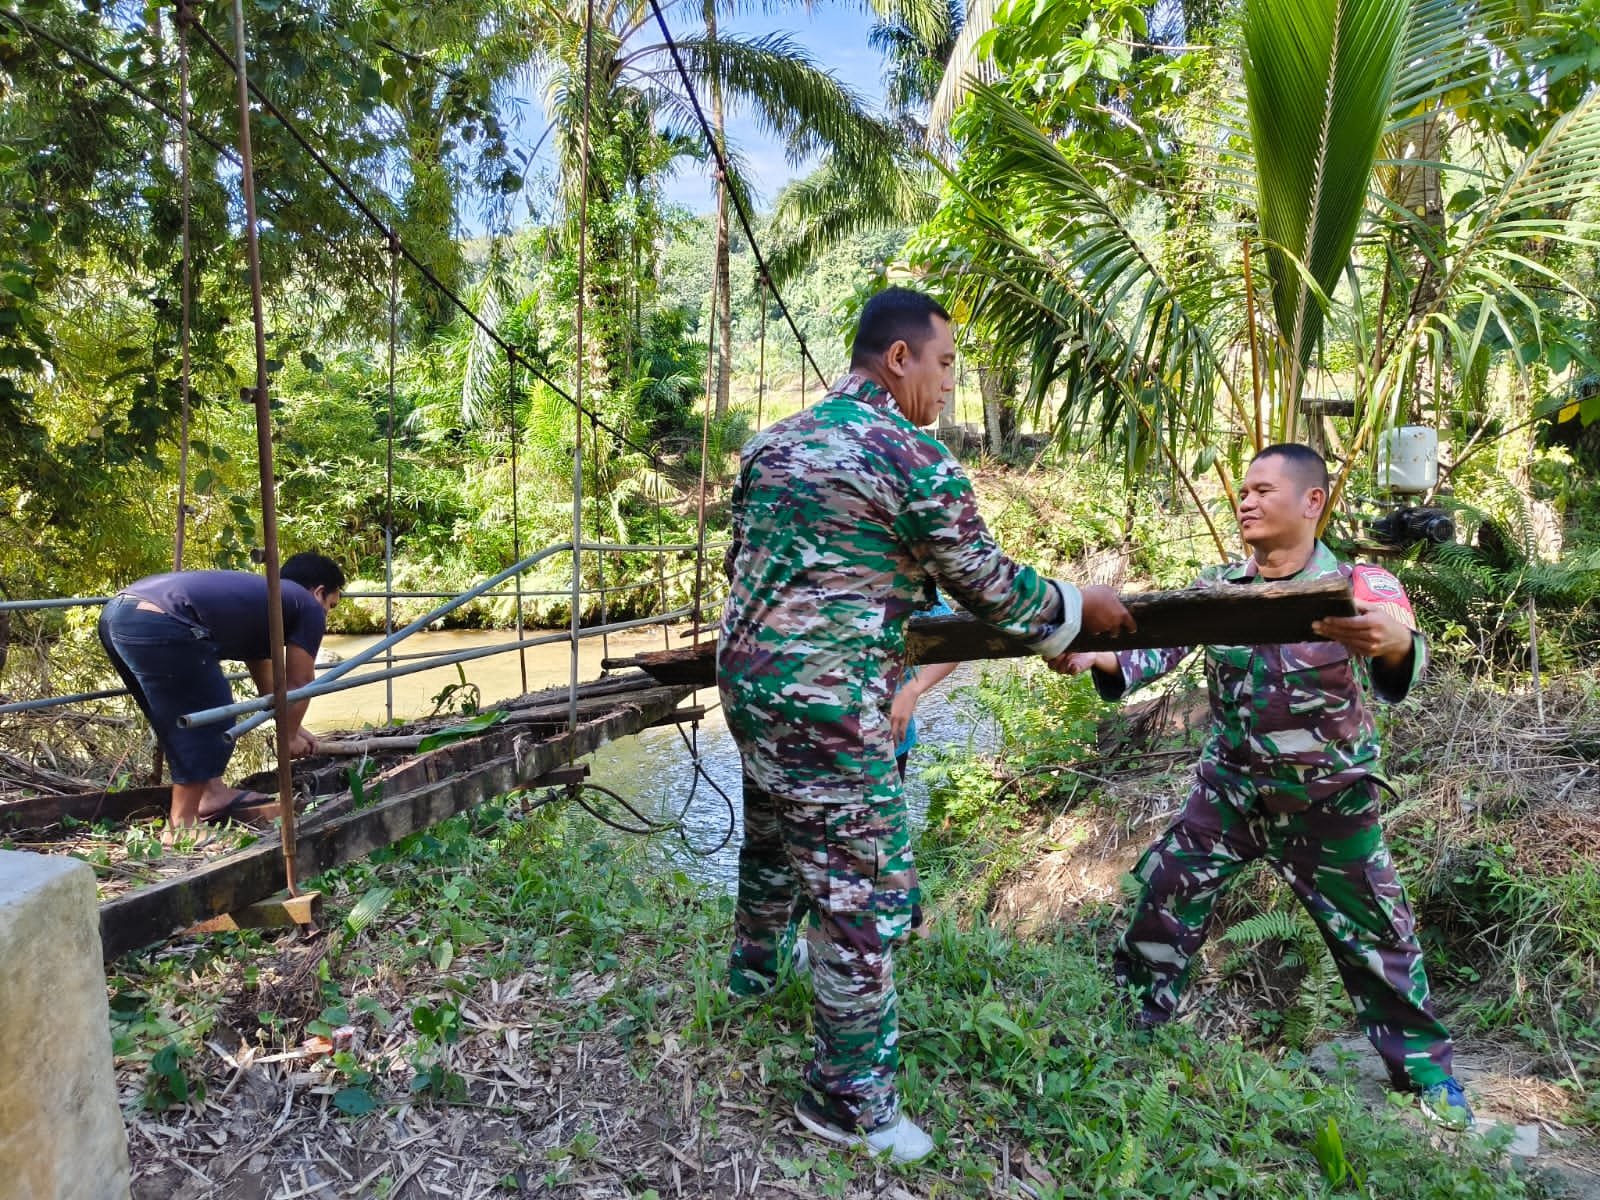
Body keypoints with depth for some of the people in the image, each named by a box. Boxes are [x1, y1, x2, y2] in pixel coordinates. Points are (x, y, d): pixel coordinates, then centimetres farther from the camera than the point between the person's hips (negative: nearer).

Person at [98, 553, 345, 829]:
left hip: (117, 613, 10)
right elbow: (299, 683, 15)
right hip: (159, 626, -10)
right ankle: (182, 826, 10)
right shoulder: (308, 607, 10)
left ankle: (212, 793, 31)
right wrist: (290, 736, 30)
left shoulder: (260, 595, 35)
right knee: (204, 723, 3)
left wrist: (292, 727, 53)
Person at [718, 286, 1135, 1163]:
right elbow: (989, 588, -5)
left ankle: (752, 967, 55)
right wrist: (1078, 610, 11)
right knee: (864, 894, 4)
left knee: (773, 835, 30)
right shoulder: (916, 461, -13)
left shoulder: (771, 442, 9)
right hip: (826, 707, -9)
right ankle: (849, 1101, 18)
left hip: (746, 678, 9)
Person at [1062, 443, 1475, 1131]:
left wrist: (1394, 643, -58)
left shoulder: (1360, 587, -15)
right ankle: (1129, 1028, 26)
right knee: (1163, 903, 5)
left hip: (1329, 801, -2)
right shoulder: (1217, 588, -4)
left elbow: (1399, 664, -32)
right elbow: (1158, 645, -12)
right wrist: (1093, 656, -33)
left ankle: (1425, 1068, 34)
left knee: (1376, 935, 10)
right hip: (1229, 789, 3)